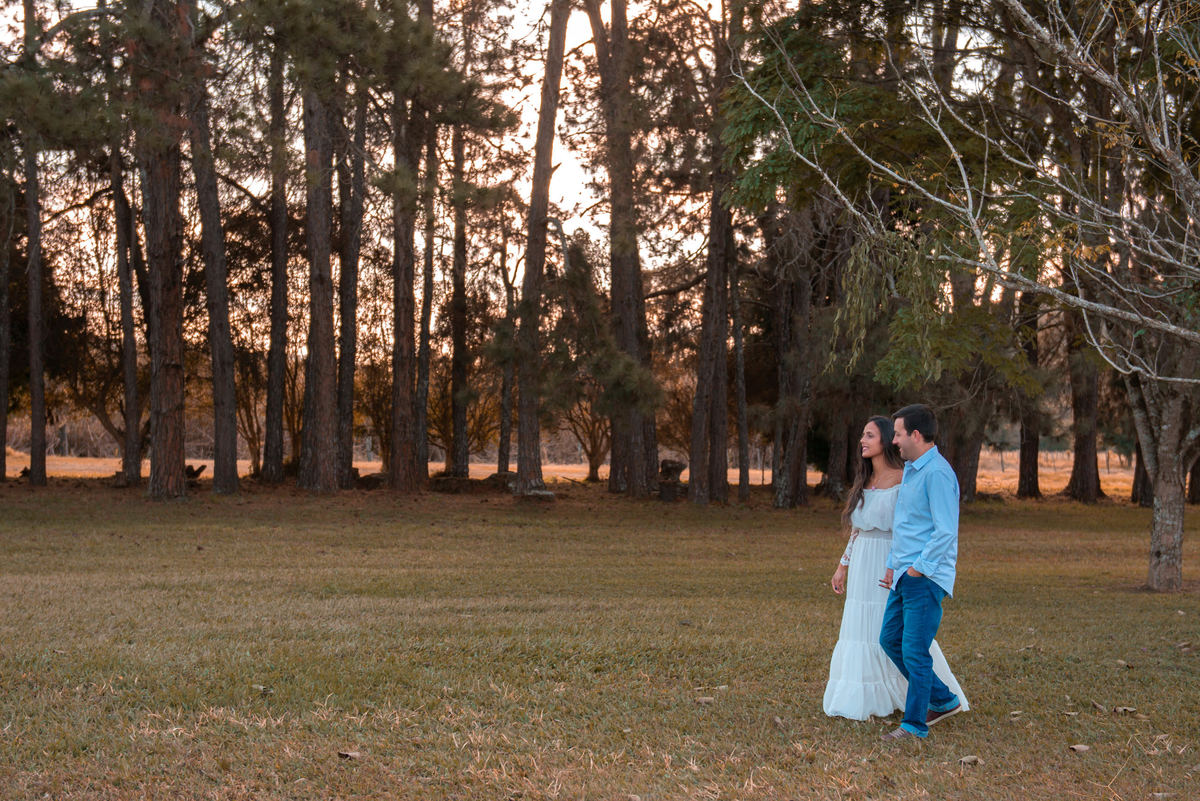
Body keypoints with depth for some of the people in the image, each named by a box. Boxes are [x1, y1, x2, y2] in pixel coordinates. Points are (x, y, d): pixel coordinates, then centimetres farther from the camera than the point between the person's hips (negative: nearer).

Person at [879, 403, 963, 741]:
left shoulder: (936, 473, -17)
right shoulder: (911, 470, 15)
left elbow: (946, 531, -22)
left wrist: (918, 568, -17)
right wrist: (894, 566, 20)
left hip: (926, 577, -10)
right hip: (906, 574, 10)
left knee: (914, 651, -4)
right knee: (890, 639, 14)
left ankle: (915, 723, 7)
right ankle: (943, 700, 25)